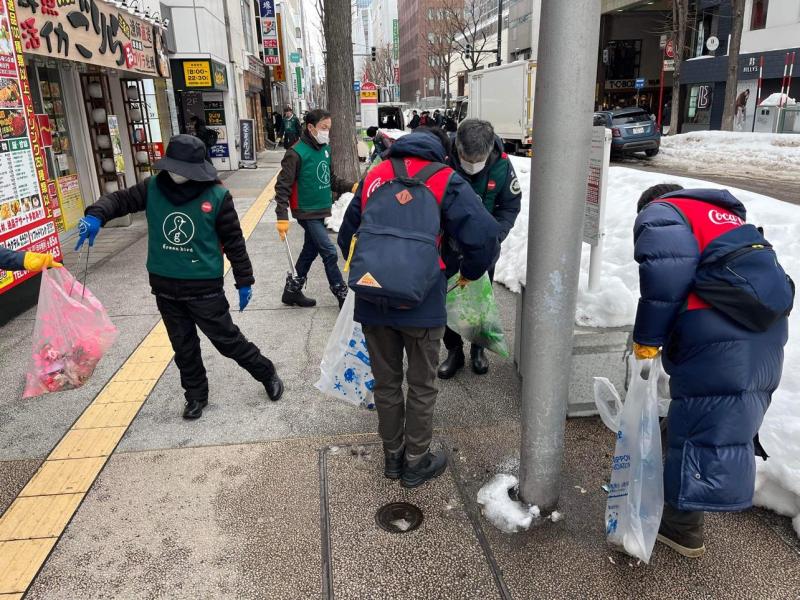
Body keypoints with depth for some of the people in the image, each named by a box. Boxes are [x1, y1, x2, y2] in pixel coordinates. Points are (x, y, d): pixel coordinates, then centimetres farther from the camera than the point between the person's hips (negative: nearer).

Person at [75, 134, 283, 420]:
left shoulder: (216, 196, -12)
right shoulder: (154, 188, -3)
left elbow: (234, 241, -6)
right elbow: (121, 199, 0)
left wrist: (244, 281, -2)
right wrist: (96, 215, -24)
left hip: (204, 287, -4)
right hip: (164, 286, 4)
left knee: (227, 339, 6)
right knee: (184, 347, 16)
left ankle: (267, 374, 28)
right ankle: (196, 396, 35)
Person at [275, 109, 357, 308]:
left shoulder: (325, 149, 6)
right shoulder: (297, 153, -16)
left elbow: (331, 179, 16)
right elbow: (283, 187, -16)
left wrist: (351, 186, 0)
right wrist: (282, 217, -22)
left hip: (321, 210, 8)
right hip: (307, 212, -8)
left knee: (310, 251, 16)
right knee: (330, 253, -8)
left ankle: (292, 291, 31)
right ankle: (342, 295, 3)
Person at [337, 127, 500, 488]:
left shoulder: (373, 178, 12)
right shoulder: (446, 181, -1)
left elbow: (346, 236, 17)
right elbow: (484, 235, -11)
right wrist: (470, 272, 8)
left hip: (371, 301, 4)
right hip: (422, 304, -3)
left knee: (386, 383, 19)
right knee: (422, 386, 14)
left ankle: (392, 457, 34)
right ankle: (416, 464, 28)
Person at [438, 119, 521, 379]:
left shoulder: (502, 165, -21)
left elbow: (510, 207, -8)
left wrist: (493, 236, -23)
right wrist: (450, 238, -24)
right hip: (449, 244, -1)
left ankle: (478, 349, 33)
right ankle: (454, 350, 24)